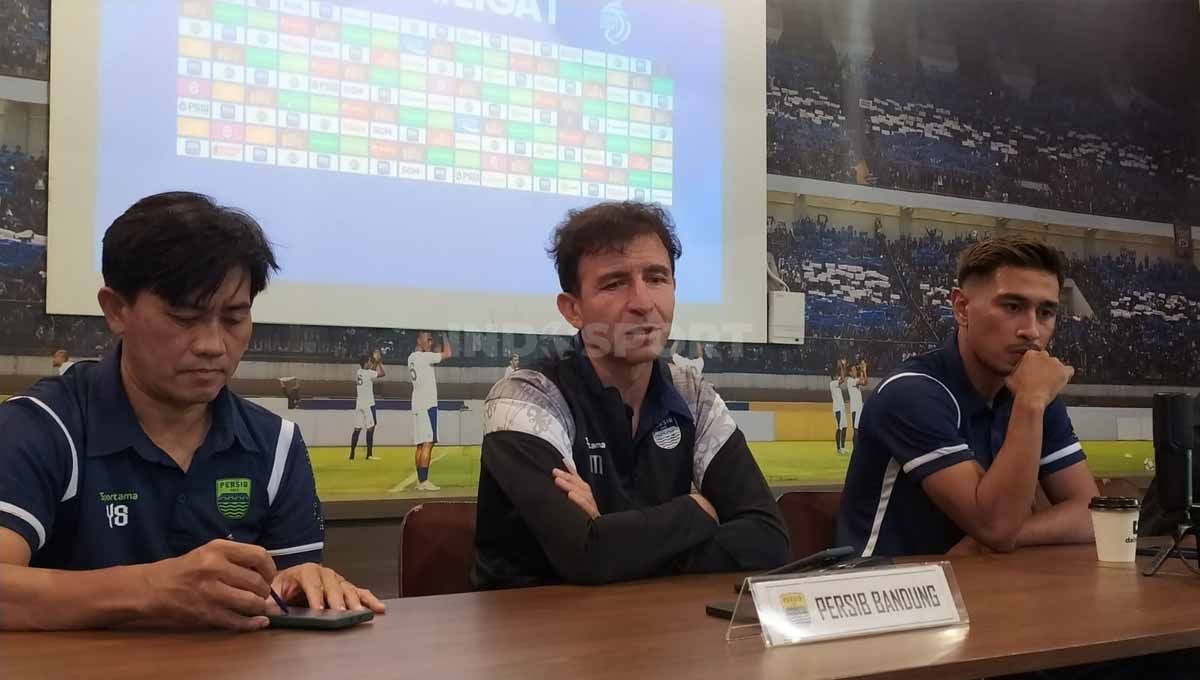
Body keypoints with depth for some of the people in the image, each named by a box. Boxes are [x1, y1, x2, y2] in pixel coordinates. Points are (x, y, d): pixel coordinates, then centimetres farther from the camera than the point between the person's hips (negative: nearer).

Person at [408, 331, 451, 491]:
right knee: (427, 443, -10)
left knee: (421, 445, 10)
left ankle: (420, 481, 12)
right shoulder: (424, 356, -12)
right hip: (427, 405, -9)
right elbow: (448, 353, -16)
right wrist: (444, 336, -3)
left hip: (418, 406, 9)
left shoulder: (412, 358, 14)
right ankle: (424, 481, -13)